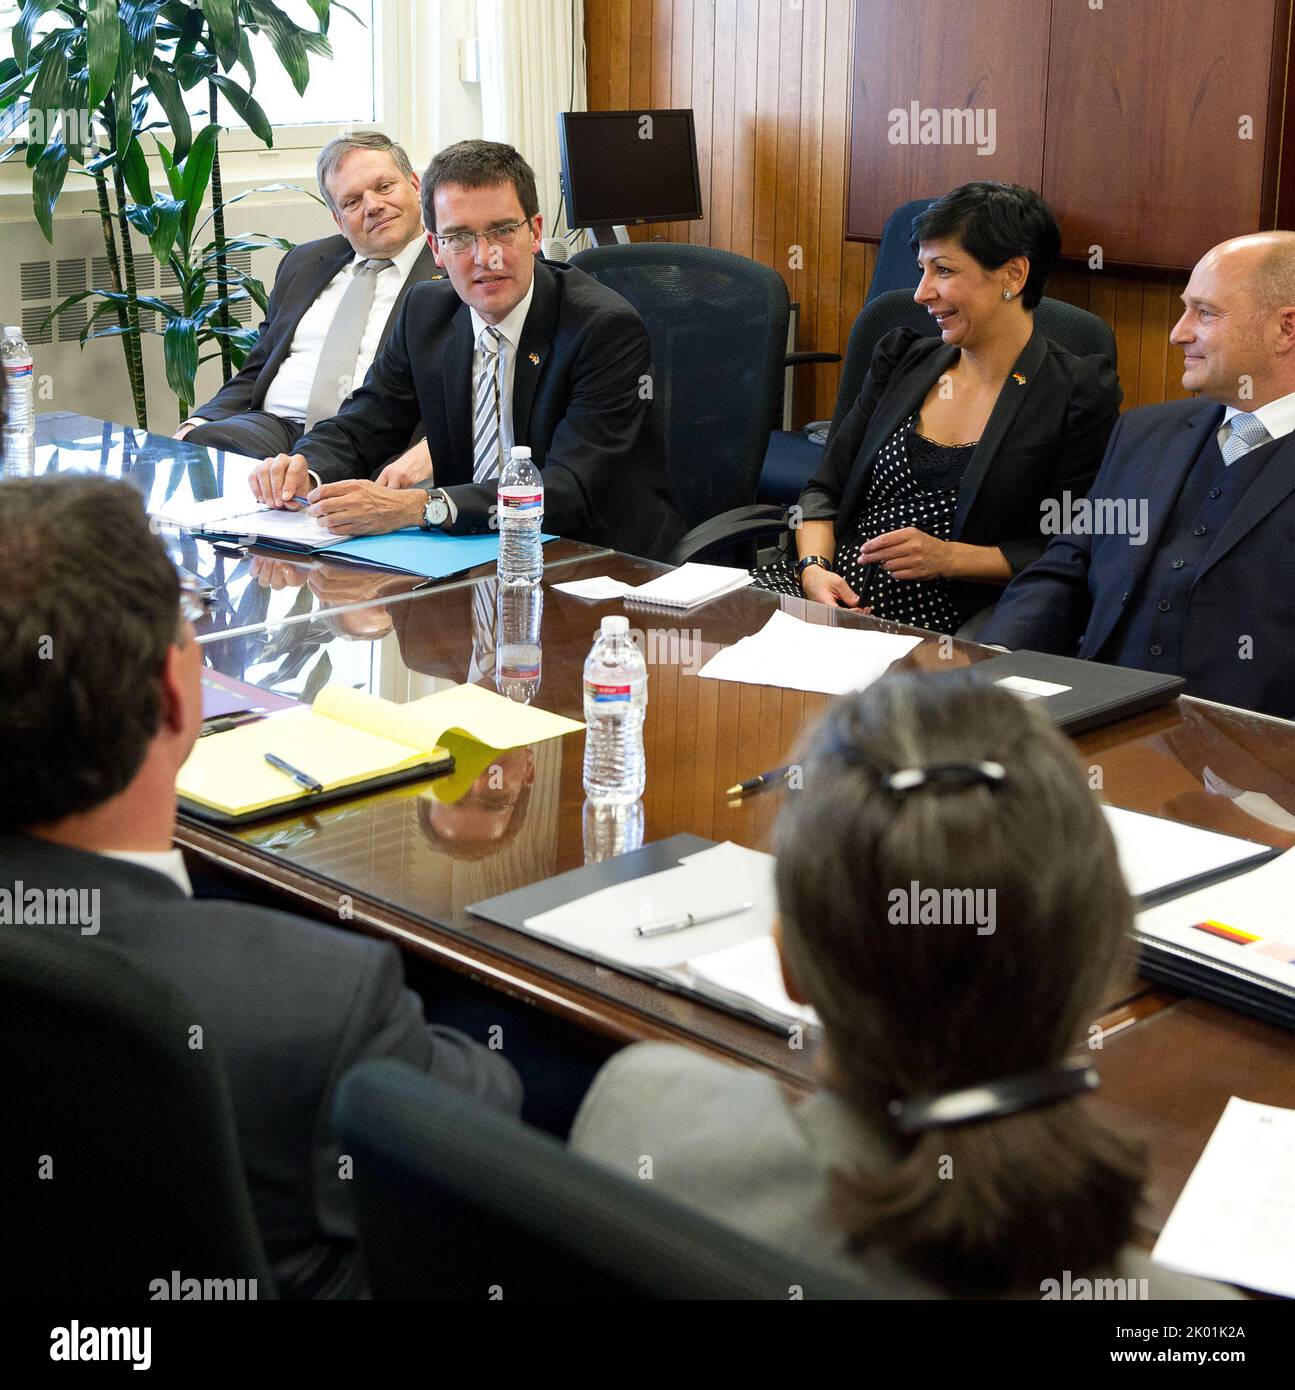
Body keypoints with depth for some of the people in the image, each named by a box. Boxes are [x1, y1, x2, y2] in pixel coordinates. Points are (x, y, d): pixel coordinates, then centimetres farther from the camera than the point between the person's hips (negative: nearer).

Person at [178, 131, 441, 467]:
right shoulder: (303, 262, 23)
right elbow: (253, 375, 24)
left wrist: (426, 451, -27)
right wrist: (198, 424, 4)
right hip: (273, 426, 5)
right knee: (200, 443, -28)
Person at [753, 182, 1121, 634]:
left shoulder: (1079, 395, -1)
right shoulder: (902, 361, 15)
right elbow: (825, 489, 14)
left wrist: (950, 557, -14)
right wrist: (813, 567, -6)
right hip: (838, 584, 6)